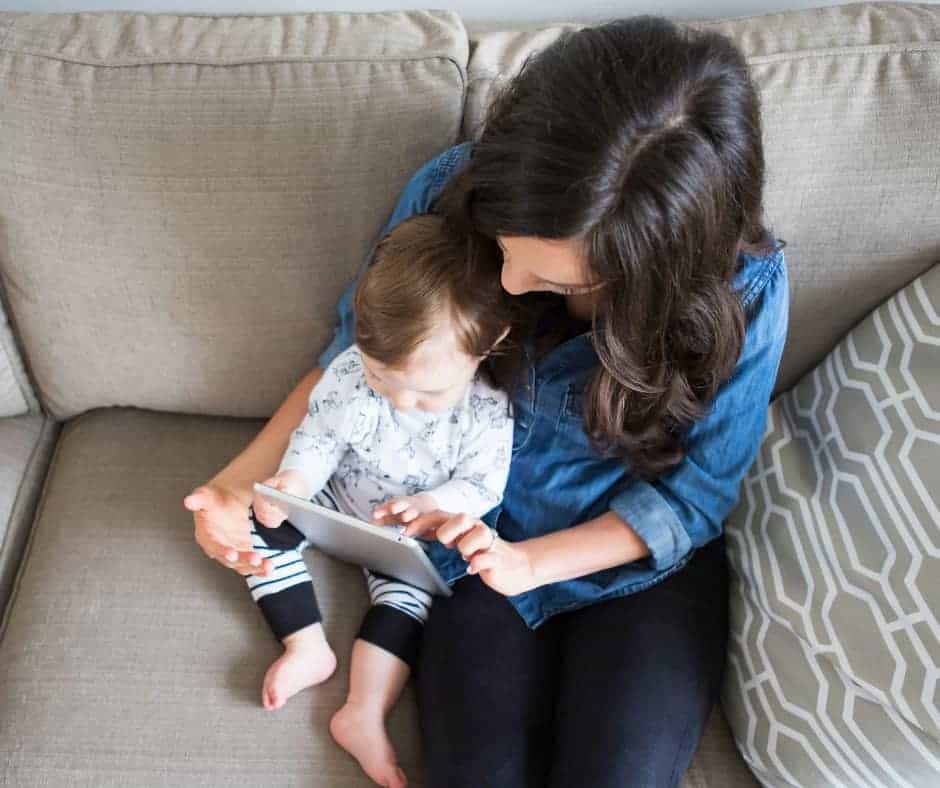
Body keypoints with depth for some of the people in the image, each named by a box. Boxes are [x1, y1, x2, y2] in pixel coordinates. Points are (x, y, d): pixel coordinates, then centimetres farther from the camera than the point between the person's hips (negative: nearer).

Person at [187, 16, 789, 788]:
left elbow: (695, 493, -9)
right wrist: (236, 483, -10)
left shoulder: (743, 289, -23)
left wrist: (531, 563, -21)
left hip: (642, 563, 0)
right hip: (479, 541, 1)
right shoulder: (451, 192, -19)